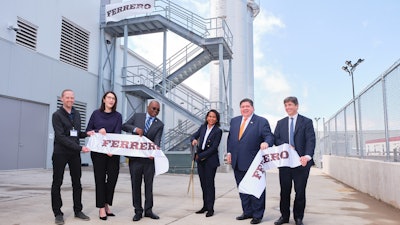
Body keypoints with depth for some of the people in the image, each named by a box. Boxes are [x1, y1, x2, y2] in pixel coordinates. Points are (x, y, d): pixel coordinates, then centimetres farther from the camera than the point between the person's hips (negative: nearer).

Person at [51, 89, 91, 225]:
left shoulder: (77, 114, 12)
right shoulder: (57, 115, -6)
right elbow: (61, 137, -16)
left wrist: (86, 133, -2)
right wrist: (80, 148, -20)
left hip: (75, 153, 5)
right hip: (60, 153, -5)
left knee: (77, 183, 8)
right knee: (57, 183, 4)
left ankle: (78, 210, 18)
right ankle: (58, 213, 13)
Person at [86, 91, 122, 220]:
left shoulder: (118, 116, 5)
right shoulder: (96, 114, 6)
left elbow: (117, 133, -5)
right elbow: (88, 131, 7)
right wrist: (99, 131, -13)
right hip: (98, 151, -1)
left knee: (113, 177, 0)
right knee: (100, 178, 2)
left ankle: (107, 204, 16)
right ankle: (101, 208, 9)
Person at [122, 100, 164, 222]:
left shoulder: (159, 124, 3)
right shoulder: (137, 116, 6)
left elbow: (157, 140, -8)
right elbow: (124, 126, 3)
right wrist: (135, 129, -17)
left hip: (149, 158, 0)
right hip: (135, 157, 0)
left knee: (149, 184, 7)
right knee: (136, 184, 6)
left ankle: (148, 210, 19)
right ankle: (138, 211, 16)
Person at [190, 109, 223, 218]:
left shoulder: (218, 131, -9)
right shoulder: (203, 127, 7)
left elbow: (214, 148, -13)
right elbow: (194, 135, 13)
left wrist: (200, 155, -13)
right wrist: (194, 140, -12)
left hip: (210, 160, -5)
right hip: (200, 160, 5)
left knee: (209, 184, 1)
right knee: (203, 183, 12)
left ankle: (210, 208, 10)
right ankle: (205, 206, 23)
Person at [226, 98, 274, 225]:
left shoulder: (261, 121, -3)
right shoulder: (234, 121, 13)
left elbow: (269, 136, -11)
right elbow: (230, 137, 19)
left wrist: (266, 143, -33)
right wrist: (229, 152, 11)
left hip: (254, 162, -5)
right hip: (237, 162, 6)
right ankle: (247, 212, 29)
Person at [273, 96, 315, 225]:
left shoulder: (307, 122, 2)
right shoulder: (280, 123, 15)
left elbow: (310, 140, -8)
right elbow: (276, 139, 8)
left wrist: (308, 156, -24)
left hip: (301, 161, -3)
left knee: (300, 191, 4)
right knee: (284, 190, 7)